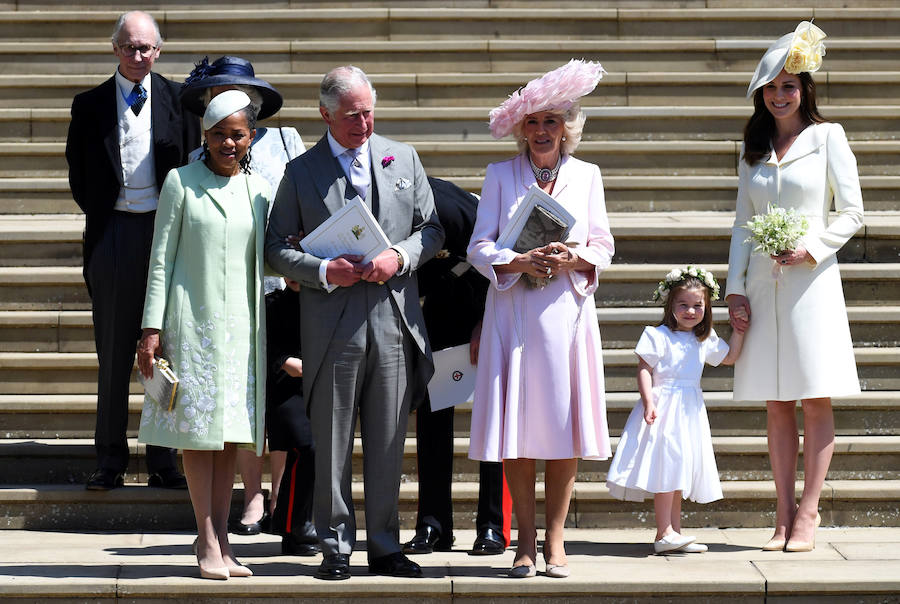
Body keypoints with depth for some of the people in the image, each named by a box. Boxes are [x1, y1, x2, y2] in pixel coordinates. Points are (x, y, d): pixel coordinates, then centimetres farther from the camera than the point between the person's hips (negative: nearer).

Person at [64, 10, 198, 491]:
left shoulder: (178, 100, 5)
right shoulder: (90, 105, 5)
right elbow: (79, 176, 9)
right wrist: (101, 217, 3)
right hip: (112, 232, 0)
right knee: (113, 353, 4)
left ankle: (163, 461, 9)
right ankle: (110, 461, 10)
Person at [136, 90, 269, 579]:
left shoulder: (258, 189, 10)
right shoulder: (181, 182, 0)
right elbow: (161, 259, -1)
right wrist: (152, 328, -6)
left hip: (241, 324, 4)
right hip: (192, 321, -4)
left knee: (231, 432, 5)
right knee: (197, 431, -3)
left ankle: (221, 541, 10)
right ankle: (208, 542, 2)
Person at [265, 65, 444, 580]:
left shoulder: (404, 159, 10)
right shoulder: (302, 172, 2)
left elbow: (432, 228, 12)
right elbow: (277, 247, 2)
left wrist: (399, 258, -8)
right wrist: (324, 271, -14)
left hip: (395, 320, 2)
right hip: (333, 324, -2)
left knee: (388, 441, 7)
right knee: (332, 443, 4)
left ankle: (385, 546, 17)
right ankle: (336, 547, 13)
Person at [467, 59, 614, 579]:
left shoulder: (586, 175, 10)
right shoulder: (500, 176, 7)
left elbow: (603, 247, 9)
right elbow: (479, 247, 2)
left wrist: (575, 260, -12)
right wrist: (521, 262, -16)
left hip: (567, 310, 1)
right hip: (514, 313, -1)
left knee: (564, 424, -2)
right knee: (518, 426, -1)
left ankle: (555, 538, 7)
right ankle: (526, 540, 8)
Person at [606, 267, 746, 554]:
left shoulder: (705, 340, 13)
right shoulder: (658, 336, -7)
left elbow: (729, 357, 28)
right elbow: (644, 370, -11)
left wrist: (739, 330, 18)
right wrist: (648, 402, -21)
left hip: (689, 411, 7)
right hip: (664, 408, -7)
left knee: (679, 471, 8)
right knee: (666, 468, -13)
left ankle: (673, 533, 11)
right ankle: (664, 533, -13)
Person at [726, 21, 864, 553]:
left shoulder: (827, 137, 2)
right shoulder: (753, 150, 15)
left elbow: (851, 214, -1)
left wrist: (811, 248, -15)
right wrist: (735, 286, 7)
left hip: (811, 280, -4)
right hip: (763, 284, 4)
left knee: (815, 399, -3)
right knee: (777, 404, 3)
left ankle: (807, 514, 0)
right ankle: (785, 515, 6)